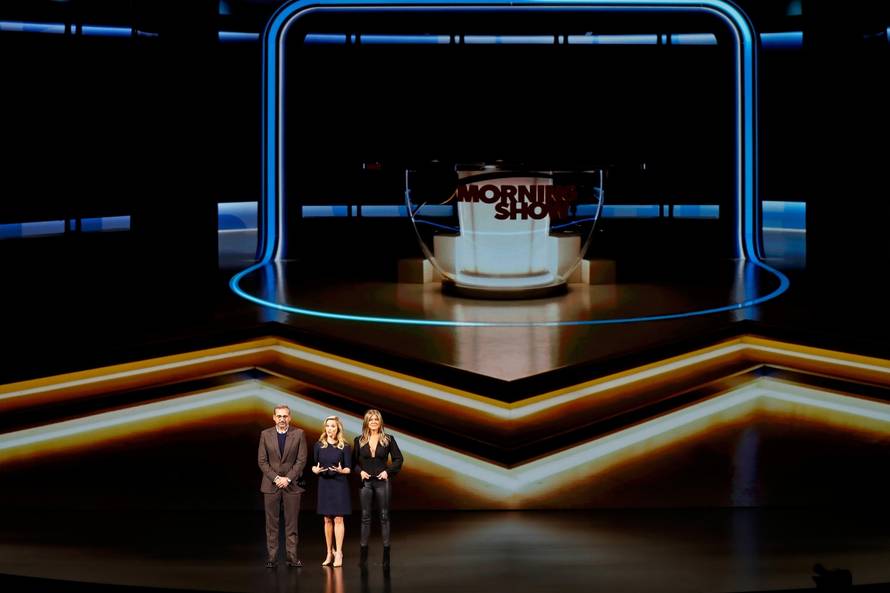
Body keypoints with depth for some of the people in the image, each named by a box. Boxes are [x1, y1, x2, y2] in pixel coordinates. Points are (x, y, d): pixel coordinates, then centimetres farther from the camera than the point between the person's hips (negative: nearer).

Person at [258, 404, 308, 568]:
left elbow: (301, 460, -2)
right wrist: (276, 478, -9)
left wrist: (288, 478, -11)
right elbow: (262, 461, 1)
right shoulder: (265, 435, 4)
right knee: (271, 523, 2)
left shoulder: (299, 434, 2)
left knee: (291, 523, 2)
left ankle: (292, 556, 6)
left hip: (292, 484, -1)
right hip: (271, 485, 1)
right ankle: (272, 557, 5)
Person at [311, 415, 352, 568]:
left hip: (339, 485, -3)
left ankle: (338, 553, -2)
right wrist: (316, 470, -14)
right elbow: (313, 465, 8)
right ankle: (330, 552, 16)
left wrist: (341, 470, -22)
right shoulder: (319, 445, 4)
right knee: (327, 520, 7)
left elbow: (349, 468, -1)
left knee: (338, 519, -4)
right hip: (324, 484, 3)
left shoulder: (344, 447, -3)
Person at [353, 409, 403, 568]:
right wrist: (360, 471, -6)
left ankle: (386, 553, 3)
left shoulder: (388, 439, 0)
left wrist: (388, 472, -8)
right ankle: (363, 553, 5)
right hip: (365, 482, 1)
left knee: (384, 516, 1)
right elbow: (354, 461, 11)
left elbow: (398, 459, 3)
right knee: (365, 517, 3)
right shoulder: (359, 440, 4)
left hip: (382, 482, -1)